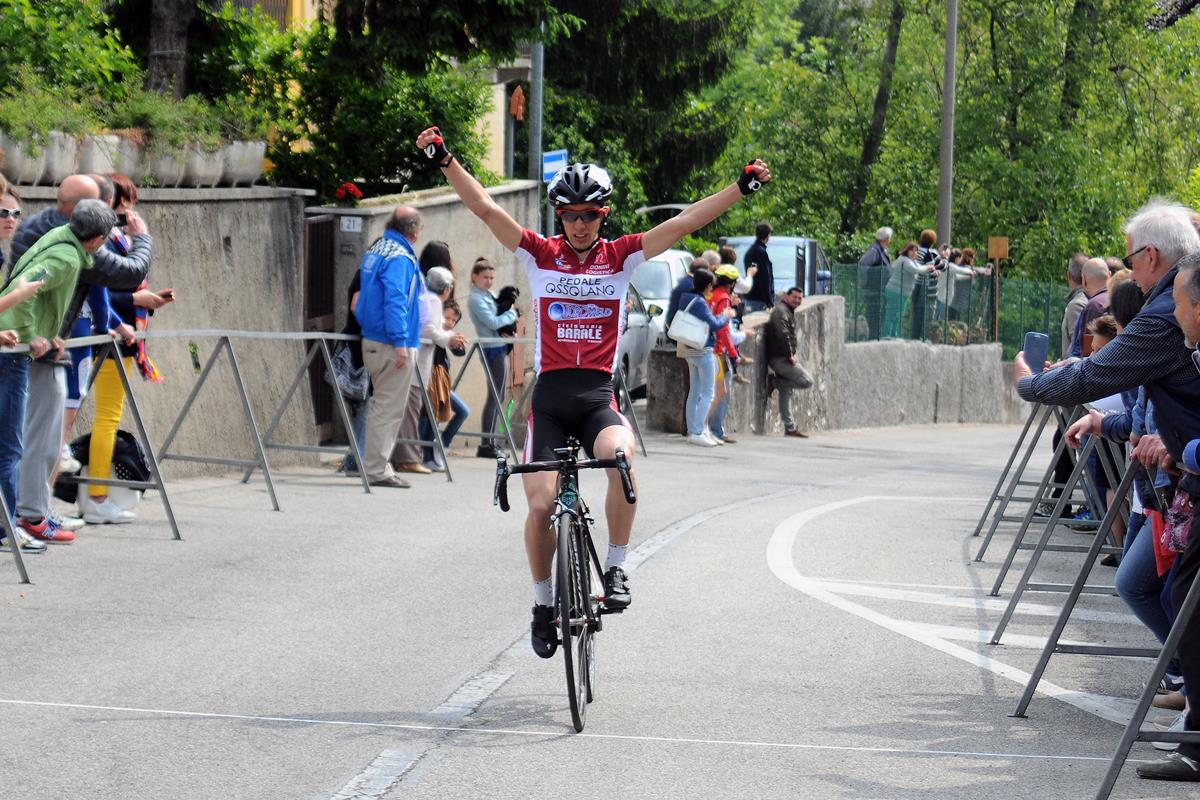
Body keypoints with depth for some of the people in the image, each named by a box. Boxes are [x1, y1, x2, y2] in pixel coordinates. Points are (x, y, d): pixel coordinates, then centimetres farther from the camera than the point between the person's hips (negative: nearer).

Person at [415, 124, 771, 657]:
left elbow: (683, 223, 0)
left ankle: (615, 568, -15)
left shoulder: (620, 257, 6)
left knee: (621, 455, -32)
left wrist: (741, 188, -8)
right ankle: (543, 603, 14)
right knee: (541, 504, -10)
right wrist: (445, 161, -14)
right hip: (550, 397, 0)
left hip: (599, 396, 0)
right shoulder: (540, 255, 5)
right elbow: (484, 208, -3)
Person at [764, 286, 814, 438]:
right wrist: (790, 356, -19)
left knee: (786, 392, 12)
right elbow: (782, 335, -23)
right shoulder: (781, 311, -12)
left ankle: (790, 428, 16)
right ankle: (775, 383, -9)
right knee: (807, 381, -15)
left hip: (783, 358, 11)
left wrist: (793, 354, 15)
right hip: (780, 358, -11)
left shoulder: (789, 312, 22)